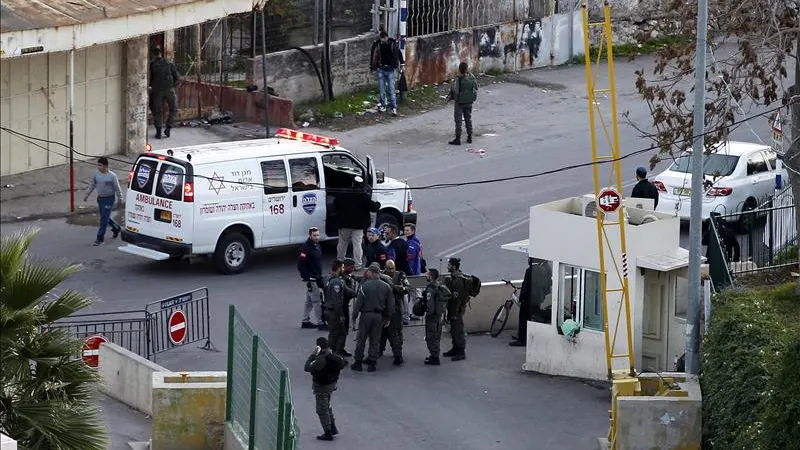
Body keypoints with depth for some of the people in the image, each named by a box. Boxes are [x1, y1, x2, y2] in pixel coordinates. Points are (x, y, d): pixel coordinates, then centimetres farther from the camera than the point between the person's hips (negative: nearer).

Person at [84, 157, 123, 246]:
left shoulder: (112, 176, -15)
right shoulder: (96, 174, 0)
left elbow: (117, 188, -7)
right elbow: (92, 185, 12)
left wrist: (120, 199, -2)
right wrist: (87, 195, 11)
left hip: (109, 199, -7)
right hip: (100, 198, 7)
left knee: (104, 219, -7)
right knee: (105, 217, 17)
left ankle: (100, 238, -3)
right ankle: (116, 229, 40)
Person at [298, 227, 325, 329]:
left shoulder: (317, 246, 11)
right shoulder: (306, 248, -17)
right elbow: (301, 265, -20)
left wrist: (320, 278, 20)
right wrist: (307, 280, -21)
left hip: (316, 278, 9)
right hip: (310, 278, -9)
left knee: (310, 300, 15)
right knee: (316, 300, -8)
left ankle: (306, 321, 24)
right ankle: (321, 322, -5)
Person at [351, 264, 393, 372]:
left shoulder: (364, 286, -11)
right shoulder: (386, 287, 3)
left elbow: (359, 302, -11)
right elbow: (390, 305, 7)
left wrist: (354, 317, -4)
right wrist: (387, 318, 17)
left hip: (366, 315, -3)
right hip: (379, 316, 3)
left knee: (361, 339, 6)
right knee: (375, 340, 9)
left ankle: (358, 362, 9)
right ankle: (372, 364, 9)